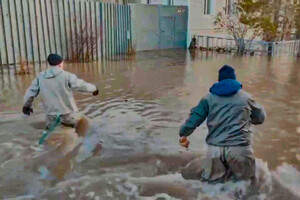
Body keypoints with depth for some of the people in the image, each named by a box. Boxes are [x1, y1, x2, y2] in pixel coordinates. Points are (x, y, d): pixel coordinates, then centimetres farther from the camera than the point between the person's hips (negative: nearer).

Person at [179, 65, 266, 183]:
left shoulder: (209, 97, 8)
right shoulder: (246, 97, 9)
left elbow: (194, 118, 4)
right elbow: (260, 118, 21)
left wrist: (183, 134, 17)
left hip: (215, 148, 1)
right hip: (240, 147, -1)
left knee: (210, 182, 18)